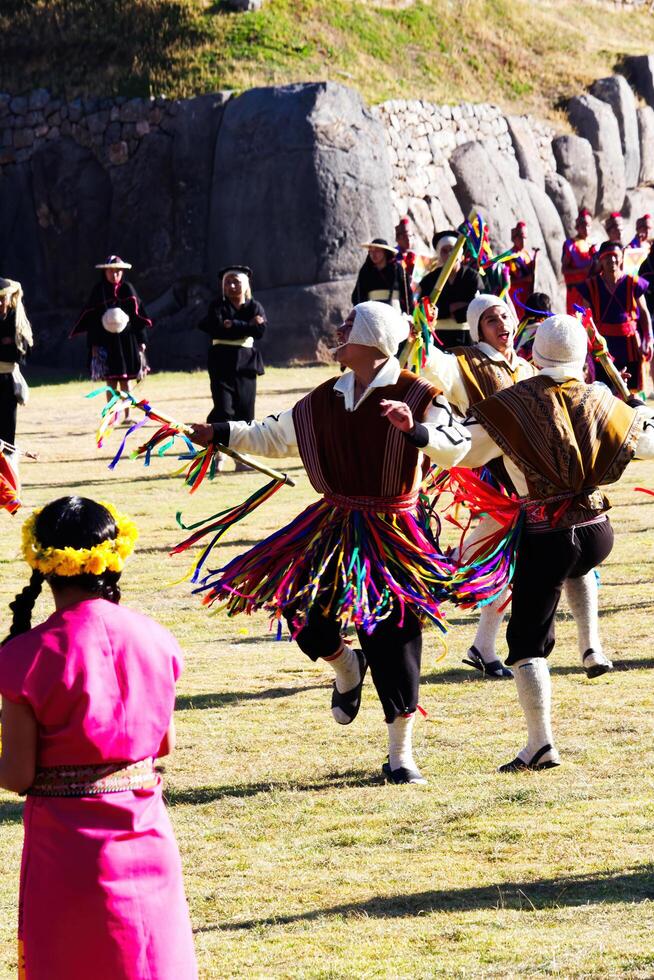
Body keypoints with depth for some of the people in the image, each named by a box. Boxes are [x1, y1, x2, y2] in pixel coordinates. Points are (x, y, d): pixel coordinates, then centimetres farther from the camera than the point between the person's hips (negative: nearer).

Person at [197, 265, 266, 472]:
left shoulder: (255, 307, 9)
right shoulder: (218, 306, 4)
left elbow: (260, 331, -9)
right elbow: (216, 329, -14)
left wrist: (232, 325, -12)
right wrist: (247, 326, -12)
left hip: (246, 363, 2)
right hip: (222, 363, -2)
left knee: (244, 411, 3)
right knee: (223, 409, -12)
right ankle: (217, 453, -7)